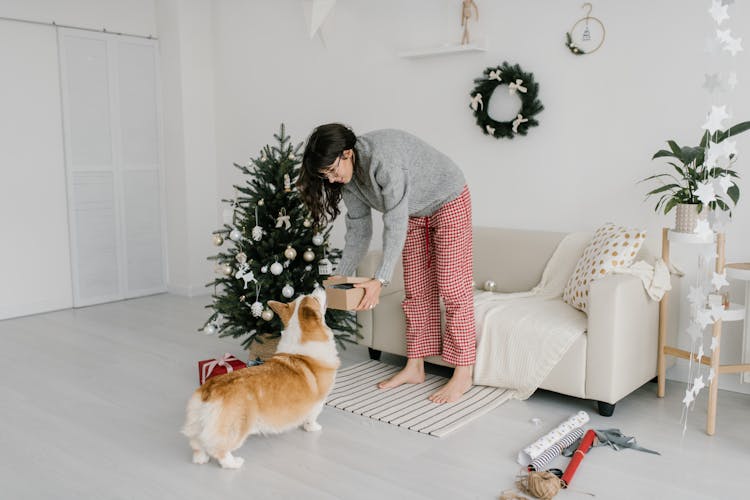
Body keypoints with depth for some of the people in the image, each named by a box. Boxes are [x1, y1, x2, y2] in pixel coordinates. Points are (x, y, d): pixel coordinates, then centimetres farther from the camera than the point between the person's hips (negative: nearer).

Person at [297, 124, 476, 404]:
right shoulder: (348, 177, -11)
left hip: (448, 202, -7)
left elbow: (395, 225, -37)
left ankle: (463, 376, -3)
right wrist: (341, 277, -8)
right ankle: (414, 369, 13)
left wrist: (380, 279, -39)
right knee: (416, 289, 6)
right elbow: (358, 230, -3)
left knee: (452, 286, -9)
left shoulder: (383, 160, -37)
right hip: (414, 213, 8)